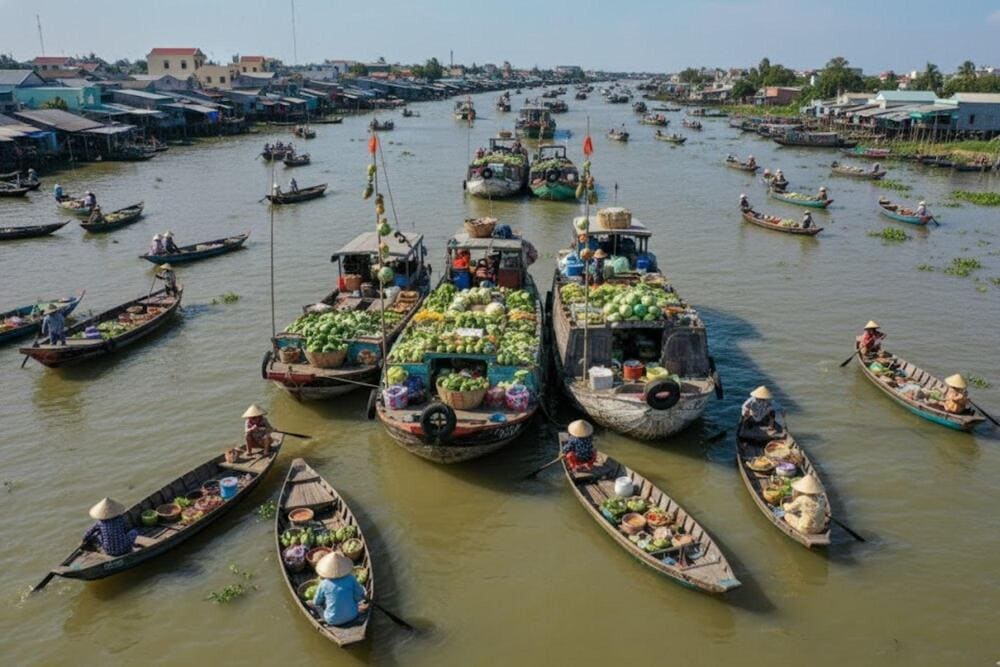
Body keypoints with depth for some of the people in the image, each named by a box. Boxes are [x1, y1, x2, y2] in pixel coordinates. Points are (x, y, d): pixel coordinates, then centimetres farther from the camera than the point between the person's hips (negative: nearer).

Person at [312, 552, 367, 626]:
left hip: (333, 621, 0)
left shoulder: (324, 585, -19)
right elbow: (359, 596, -6)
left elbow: (316, 602, -2)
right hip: (352, 616, 0)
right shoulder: (351, 579, -17)